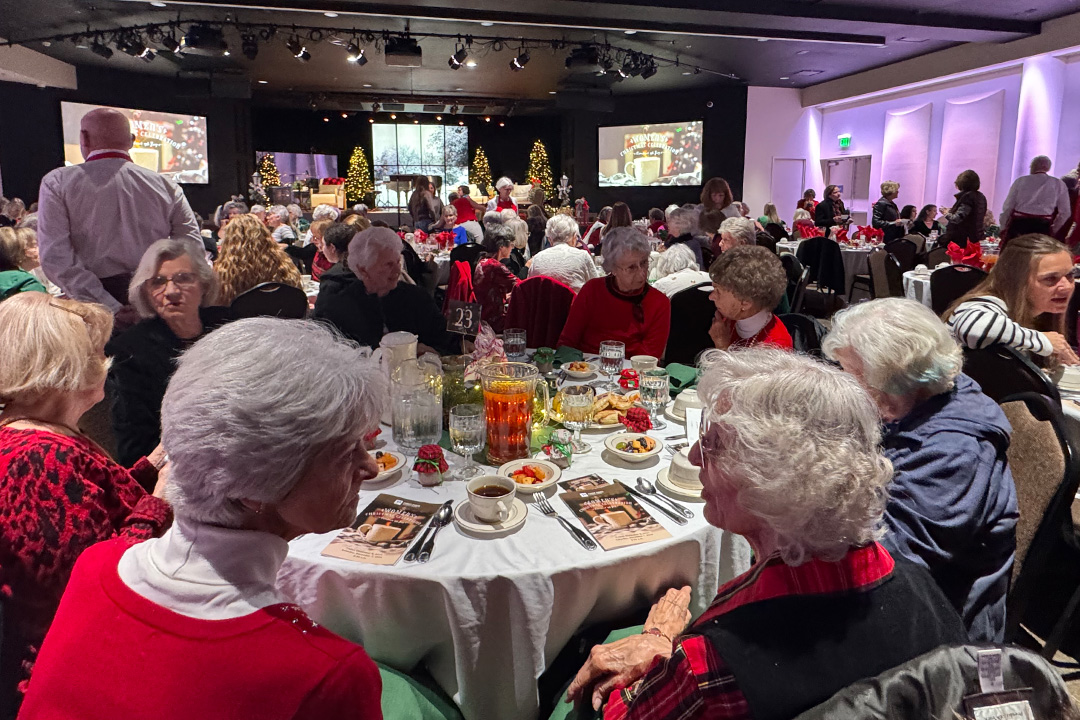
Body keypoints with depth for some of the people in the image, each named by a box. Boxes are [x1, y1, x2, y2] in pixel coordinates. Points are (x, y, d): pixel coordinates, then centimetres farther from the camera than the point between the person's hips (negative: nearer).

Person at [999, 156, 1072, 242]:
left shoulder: (1020, 181, 6)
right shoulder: (1059, 184, 8)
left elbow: (1008, 207, 4)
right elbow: (1065, 212, 7)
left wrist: (1003, 228, 12)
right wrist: (1053, 230, 18)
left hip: (1018, 224, -1)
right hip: (1042, 226, 1)